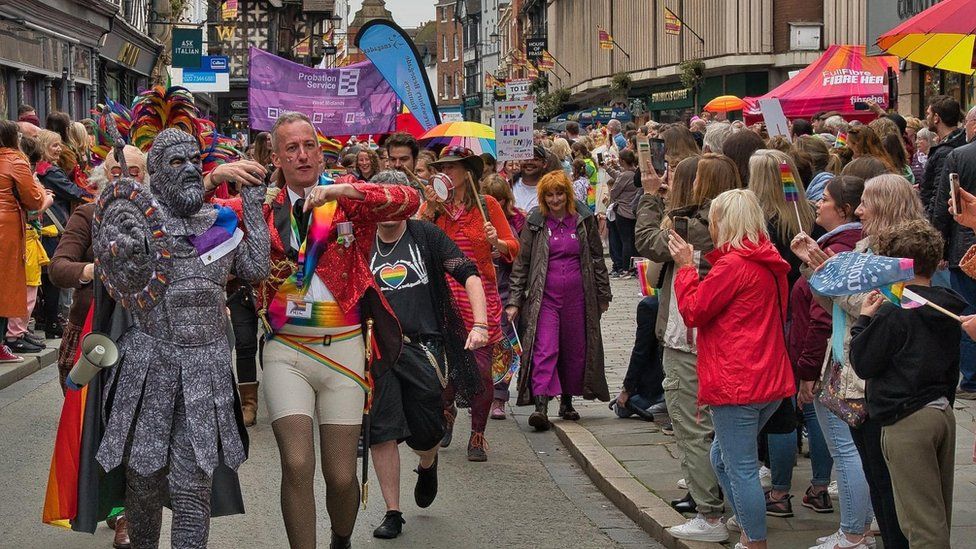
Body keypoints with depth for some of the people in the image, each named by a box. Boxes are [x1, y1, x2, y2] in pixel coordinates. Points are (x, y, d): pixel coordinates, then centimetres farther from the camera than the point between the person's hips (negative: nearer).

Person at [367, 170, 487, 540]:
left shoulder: (426, 236, 1)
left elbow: (469, 274, -5)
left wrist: (480, 325, -18)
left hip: (422, 347, -1)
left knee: (425, 436, 3)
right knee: (381, 432, -6)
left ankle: (428, 466, 41)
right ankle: (392, 513, 7)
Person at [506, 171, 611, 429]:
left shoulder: (584, 220, 6)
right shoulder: (535, 222, 3)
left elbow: (597, 259, 12)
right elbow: (521, 262, 4)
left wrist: (603, 295, 11)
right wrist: (514, 300, -1)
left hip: (578, 297, 2)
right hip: (545, 296, -2)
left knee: (575, 350, 8)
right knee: (544, 349, -14)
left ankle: (566, 401, 24)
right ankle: (541, 406, -21)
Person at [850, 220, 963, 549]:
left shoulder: (894, 313, -16)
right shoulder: (946, 308, 9)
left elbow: (862, 363, -11)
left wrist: (863, 320, 1)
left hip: (907, 422, -8)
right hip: (943, 413, 8)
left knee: (922, 522, -5)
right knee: (939, 515, 16)